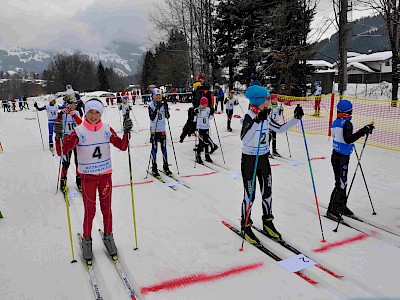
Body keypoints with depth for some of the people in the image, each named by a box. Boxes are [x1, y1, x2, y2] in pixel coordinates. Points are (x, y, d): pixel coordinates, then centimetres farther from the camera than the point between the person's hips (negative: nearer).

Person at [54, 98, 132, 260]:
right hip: (87, 176, -2)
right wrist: (59, 136, -33)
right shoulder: (79, 131, -11)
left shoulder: (107, 130, -2)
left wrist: (127, 131, -15)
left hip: (105, 175, 2)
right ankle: (86, 241, 26)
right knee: (90, 211, 3)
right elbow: (62, 151, -16)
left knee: (106, 209, 12)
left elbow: (122, 146, -1)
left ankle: (108, 237, 32)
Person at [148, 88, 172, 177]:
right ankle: (154, 168, 9)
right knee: (154, 148, 1)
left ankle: (165, 167, 21)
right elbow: (152, 118, -15)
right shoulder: (151, 105, -6)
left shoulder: (163, 104, 4)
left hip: (162, 129, 4)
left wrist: (166, 108, -15)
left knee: (164, 148, 10)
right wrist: (157, 108, -24)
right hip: (154, 129, -4)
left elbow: (167, 116, 0)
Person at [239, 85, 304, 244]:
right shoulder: (249, 117, -18)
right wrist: (257, 121, -41)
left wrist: (296, 118, 4)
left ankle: (267, 223, 32)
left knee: (267, 192, 14)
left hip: (263, 159, 7)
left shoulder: (265, 118, 4)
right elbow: (244, 138, -32)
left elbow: (281, 129, 14)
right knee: (249, 195, 2)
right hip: (249, 160, -7)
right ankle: (246, 226, 19)